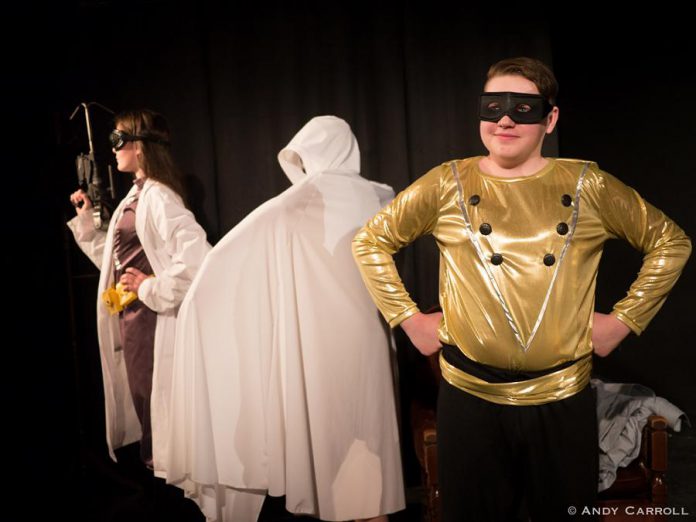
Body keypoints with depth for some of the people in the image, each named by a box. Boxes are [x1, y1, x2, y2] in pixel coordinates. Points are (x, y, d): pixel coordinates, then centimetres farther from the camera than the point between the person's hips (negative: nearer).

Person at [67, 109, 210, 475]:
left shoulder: (157, 197, -17)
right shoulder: (136, 195, 13)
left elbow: (196, 254, -30)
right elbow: (119, 256, 16)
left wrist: (152, 288, -21)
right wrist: (85, 219, 14)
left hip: (150, 318, -10)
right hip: (131, 315, 10)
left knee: (154, 397, 2)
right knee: (141, 394, 18)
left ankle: (164, 464, 18)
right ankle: (154, 460, 33)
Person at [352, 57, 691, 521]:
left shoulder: (589, 186, -1)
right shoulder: (448, 185, -2)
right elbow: (370, 241, 6)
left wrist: (625, 318, 3)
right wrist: (408, 318, 0)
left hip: (564, 398, 1)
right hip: (470, 397, 0)